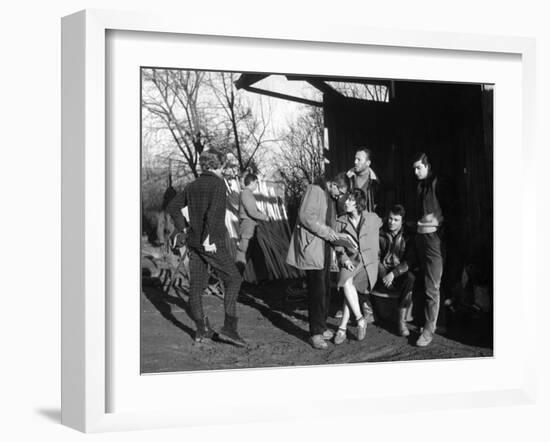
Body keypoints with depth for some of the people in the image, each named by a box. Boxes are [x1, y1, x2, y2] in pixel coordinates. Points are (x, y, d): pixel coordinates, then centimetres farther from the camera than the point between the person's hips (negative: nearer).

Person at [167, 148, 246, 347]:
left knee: (197, 284, 9)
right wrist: (208, 238, -26)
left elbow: (173, 207, 20)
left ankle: (202, 330, 13)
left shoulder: (193, 186, 12)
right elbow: (213, 211, -24)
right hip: (213, 243, -7)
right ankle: (229, 327, -5)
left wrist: (184, 228, 20)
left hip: (193, 241, 7)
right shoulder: (218, 184, -10)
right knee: (233, 280, 3)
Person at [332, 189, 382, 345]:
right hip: (350, 261, 2)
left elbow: (380, 223, 22)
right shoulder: (341, 222, 2)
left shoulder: (372, 219, -2)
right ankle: (360, 319, -15)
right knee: (347, 283, -27)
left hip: (368, 262, -2)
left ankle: (343, 327, -16)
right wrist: (344, 259, -12)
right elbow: (338, 246, 7)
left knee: (351, 285, -24)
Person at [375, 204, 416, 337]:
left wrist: (393, 273, -21)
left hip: (400, 275, -1)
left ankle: (402, 320, -31)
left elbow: (409, 261, -8)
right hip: (381, 274, 1)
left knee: (410, 278, -37)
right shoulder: (380, 234, 5)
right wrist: (383, 274, -15)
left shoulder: (408, 237, 1)